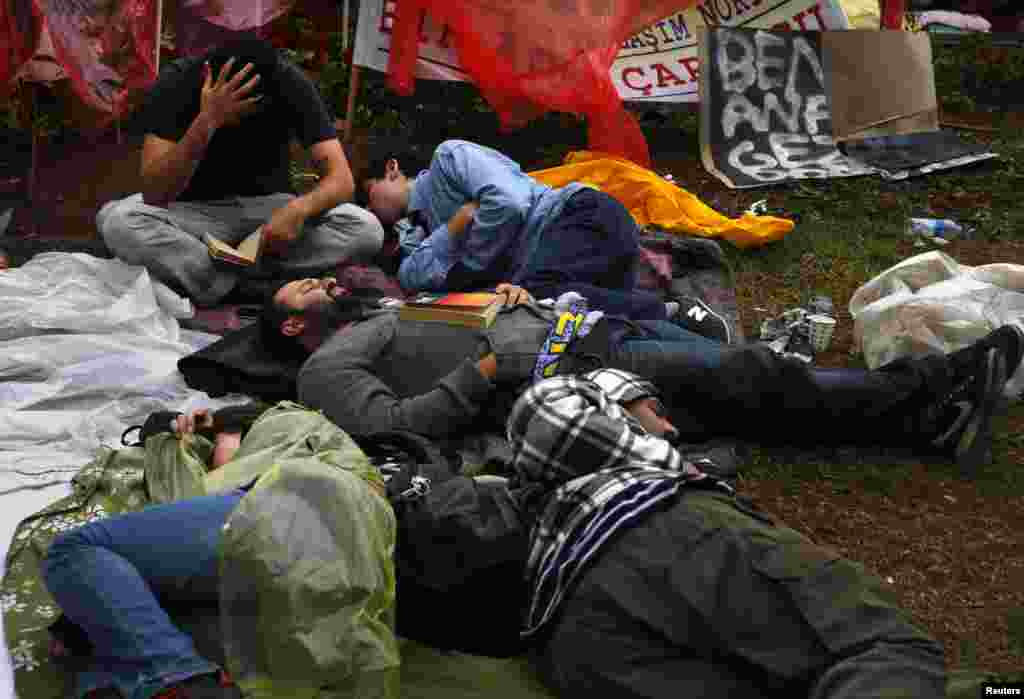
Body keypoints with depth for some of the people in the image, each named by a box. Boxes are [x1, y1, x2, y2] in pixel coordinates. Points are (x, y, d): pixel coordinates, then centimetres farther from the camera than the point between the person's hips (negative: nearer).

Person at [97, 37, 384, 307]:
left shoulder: (292, 85, -18)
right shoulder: (177, 83, -21)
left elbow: (341, 179, -20)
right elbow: (153, 194, -28)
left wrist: (300, 207, -41)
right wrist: (206, 122, -40)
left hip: (265, 207, 2)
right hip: (195, 209, -1)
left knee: (367, 230, -25)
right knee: (115, 220, -32)